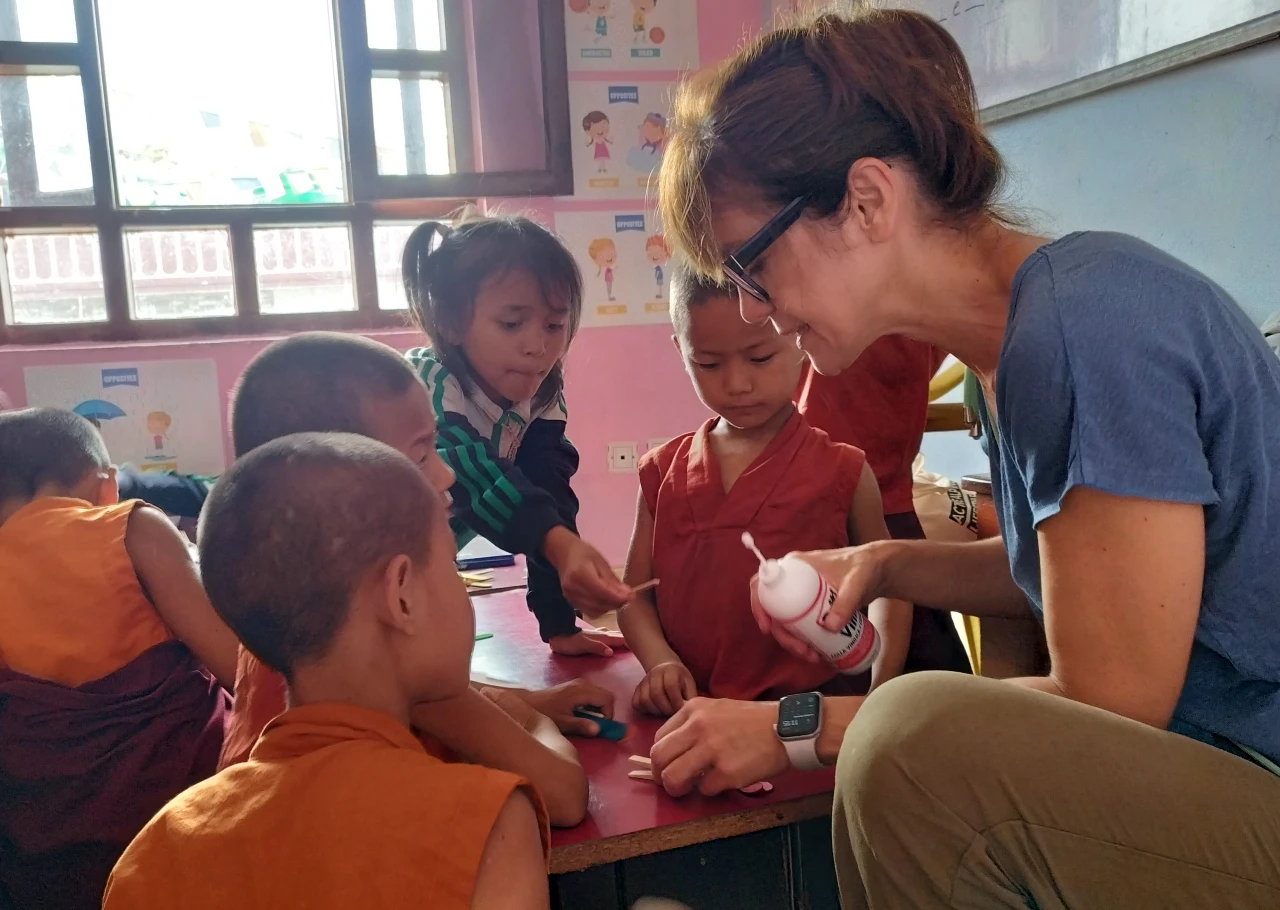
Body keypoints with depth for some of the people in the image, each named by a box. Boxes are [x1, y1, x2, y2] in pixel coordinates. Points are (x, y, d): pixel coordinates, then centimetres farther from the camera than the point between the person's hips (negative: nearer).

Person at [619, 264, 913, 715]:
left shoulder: (842, 473, 2)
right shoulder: (663, 472, 10)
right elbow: (636, 594, 13)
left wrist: (878, 699, 0)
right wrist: (659, 661, -7)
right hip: (691, 709, 1)